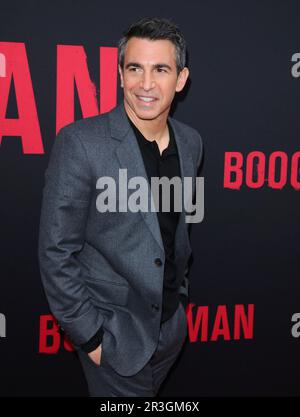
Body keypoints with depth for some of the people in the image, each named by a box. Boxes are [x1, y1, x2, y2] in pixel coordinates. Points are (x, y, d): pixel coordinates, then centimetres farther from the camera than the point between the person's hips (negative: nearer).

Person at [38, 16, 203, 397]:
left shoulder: (190, 142, -2)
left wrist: (180, 293, 15)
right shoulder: (80, 142, -20)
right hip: (114, 333, -5)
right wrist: (89, 335, -14)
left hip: (172, 325, 6)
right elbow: (56, 252, -18)